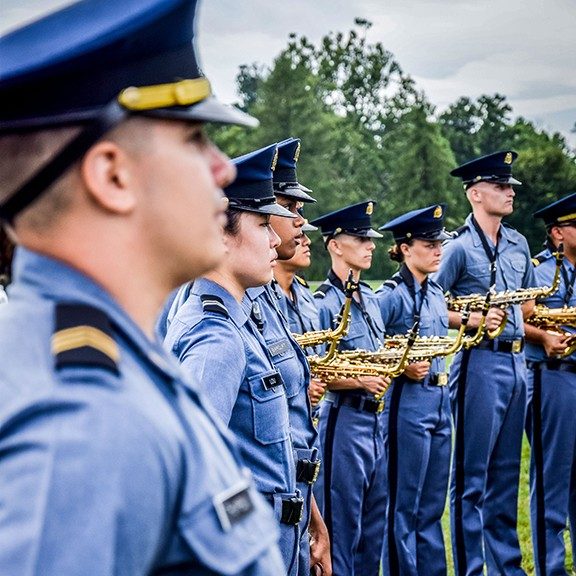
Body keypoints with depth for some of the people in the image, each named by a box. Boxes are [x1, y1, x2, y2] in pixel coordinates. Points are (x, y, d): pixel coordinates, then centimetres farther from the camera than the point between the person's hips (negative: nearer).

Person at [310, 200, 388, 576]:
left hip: (377, 417, 8)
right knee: (343, 524, 1)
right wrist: (360, 381, -24)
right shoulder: (323, 303, -13)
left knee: (375, 520, 16)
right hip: (345, 419, -8)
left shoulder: (370, 298, 13)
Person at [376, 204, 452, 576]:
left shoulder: (436, 292, 11)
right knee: (405, 505, 3)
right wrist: (403, 369, -21)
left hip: (440, 401, 8)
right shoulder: (391, 295, -12)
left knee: (432, 504, 15)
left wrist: (442, 385, 16)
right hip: (408, 403, -8)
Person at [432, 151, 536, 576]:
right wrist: (473, 320, -18)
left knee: (506, 473, 14)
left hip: (516, 362, 7)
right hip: (479, 363, -7)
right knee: (471, 475, 0)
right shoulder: (460, 248, -8)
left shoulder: (518, 244, 13)